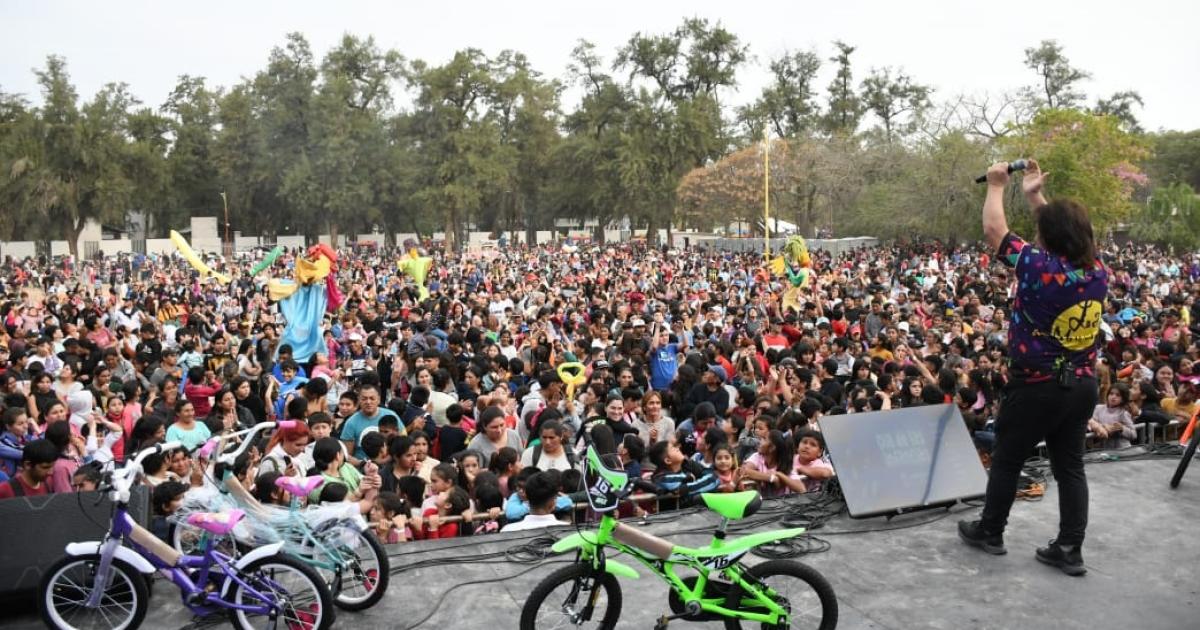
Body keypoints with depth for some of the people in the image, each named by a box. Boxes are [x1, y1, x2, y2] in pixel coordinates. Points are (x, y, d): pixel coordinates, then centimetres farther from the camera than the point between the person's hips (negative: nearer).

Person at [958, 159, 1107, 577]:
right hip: (1082, 385, 6)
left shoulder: (1042, 268, -21)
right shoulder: (1099, 273, -2)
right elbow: (1067, 233, 16)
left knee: (1007, 459, 11)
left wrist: (996, 186, 2)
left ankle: (990, 531, 26)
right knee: (1070, 465, 12)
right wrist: (1035, 196, 18)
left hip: (1037, 386, -6)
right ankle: (1070, 549, 15)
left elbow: (994, 231, -12)